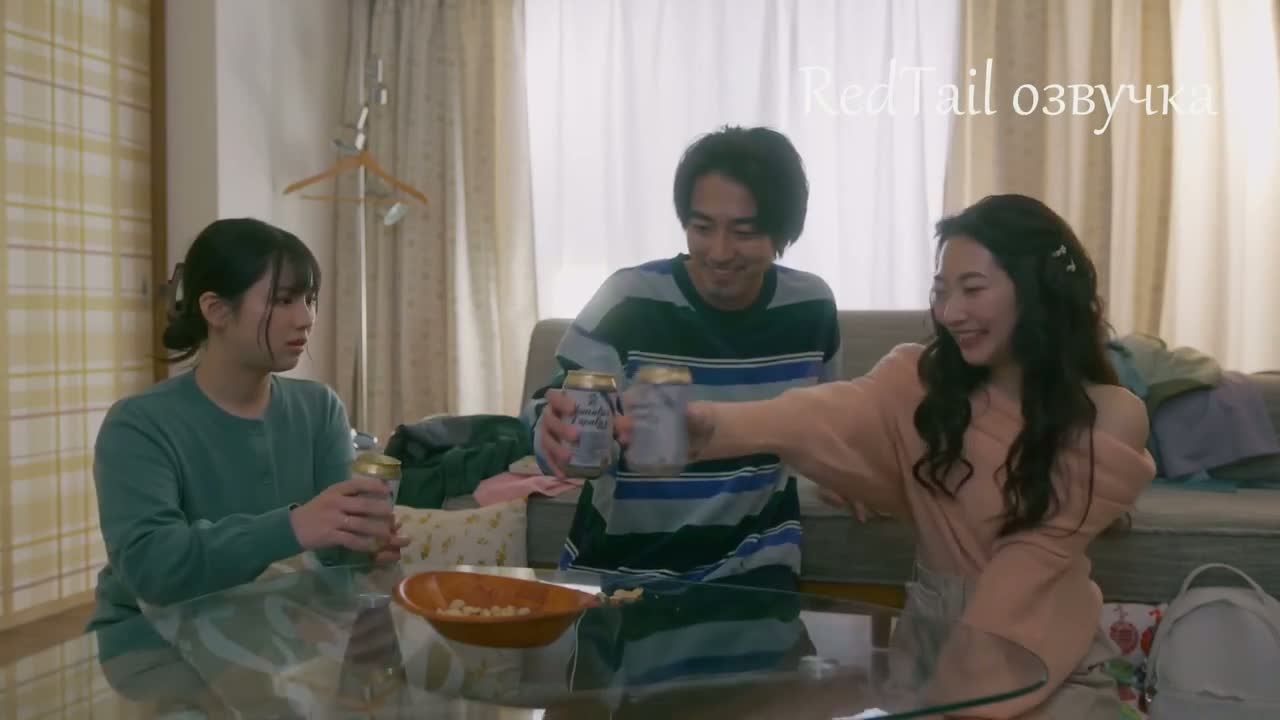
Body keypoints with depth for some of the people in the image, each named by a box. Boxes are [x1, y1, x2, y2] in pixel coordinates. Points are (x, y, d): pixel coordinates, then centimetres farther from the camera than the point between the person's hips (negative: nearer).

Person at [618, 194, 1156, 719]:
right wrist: (714, 425, -48)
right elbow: (830, 413, -28)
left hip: (1045, 656, -2)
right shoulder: (922, 380, -8)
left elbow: (1031, 561, -15)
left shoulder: (1109, 420, -11)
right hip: (932, 629, 2)